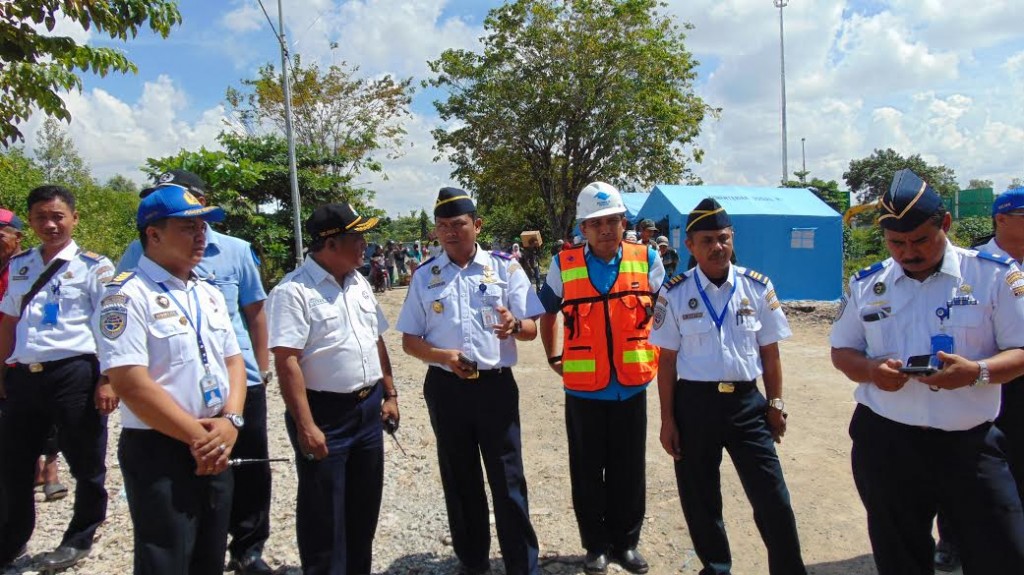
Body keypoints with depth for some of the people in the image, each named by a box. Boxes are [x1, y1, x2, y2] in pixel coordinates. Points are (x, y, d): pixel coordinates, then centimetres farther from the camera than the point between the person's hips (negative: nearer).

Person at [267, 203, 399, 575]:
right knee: (324, 515, 8)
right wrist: (306, 426, -23)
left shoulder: (359, 283, 8)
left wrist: (389, 394, 13)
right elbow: (287, 363, -20)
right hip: (325, 415, -7)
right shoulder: (294, 291, -16)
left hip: (368, 408, 7)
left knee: (365, 505, 20)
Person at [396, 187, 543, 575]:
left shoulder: (505, 268, 0)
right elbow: (409, 340, 6)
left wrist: (514, 326, -25)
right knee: (459, 479, 15)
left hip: (495, 384, -2)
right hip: (445, 387, 2)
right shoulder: (425, 275, 5)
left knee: (508, 480, 3)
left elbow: (531, 328, -1)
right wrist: (443, 356, -15)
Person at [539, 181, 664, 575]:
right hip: (583, 388, 0)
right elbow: (548, 313, 13)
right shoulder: (563, 265, -2)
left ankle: (626, 542, 32)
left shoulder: (646, 261, -1)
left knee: (629, 470, 12)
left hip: (631, 386, 1)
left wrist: (659, 354, 7)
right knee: (587, 472, 11)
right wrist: (553, 356, 9)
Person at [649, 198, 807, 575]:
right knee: (699, 498, 14)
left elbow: (770, 352, 5)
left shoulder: (757, 288, -1)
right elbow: (667, 360, -2)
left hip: (747, 402, 0)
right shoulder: (676, 294, -5)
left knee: (772, 497, 2)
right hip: (694, 403, 0)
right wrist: (668, 419, -2)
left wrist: (775, 405, 5)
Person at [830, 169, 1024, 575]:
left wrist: (977, 371, -23)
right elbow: (841, 351, 11)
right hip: (885, 443, 2)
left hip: (970, 444, -1)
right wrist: (871, 370, -12)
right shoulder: (866, 285, 5)